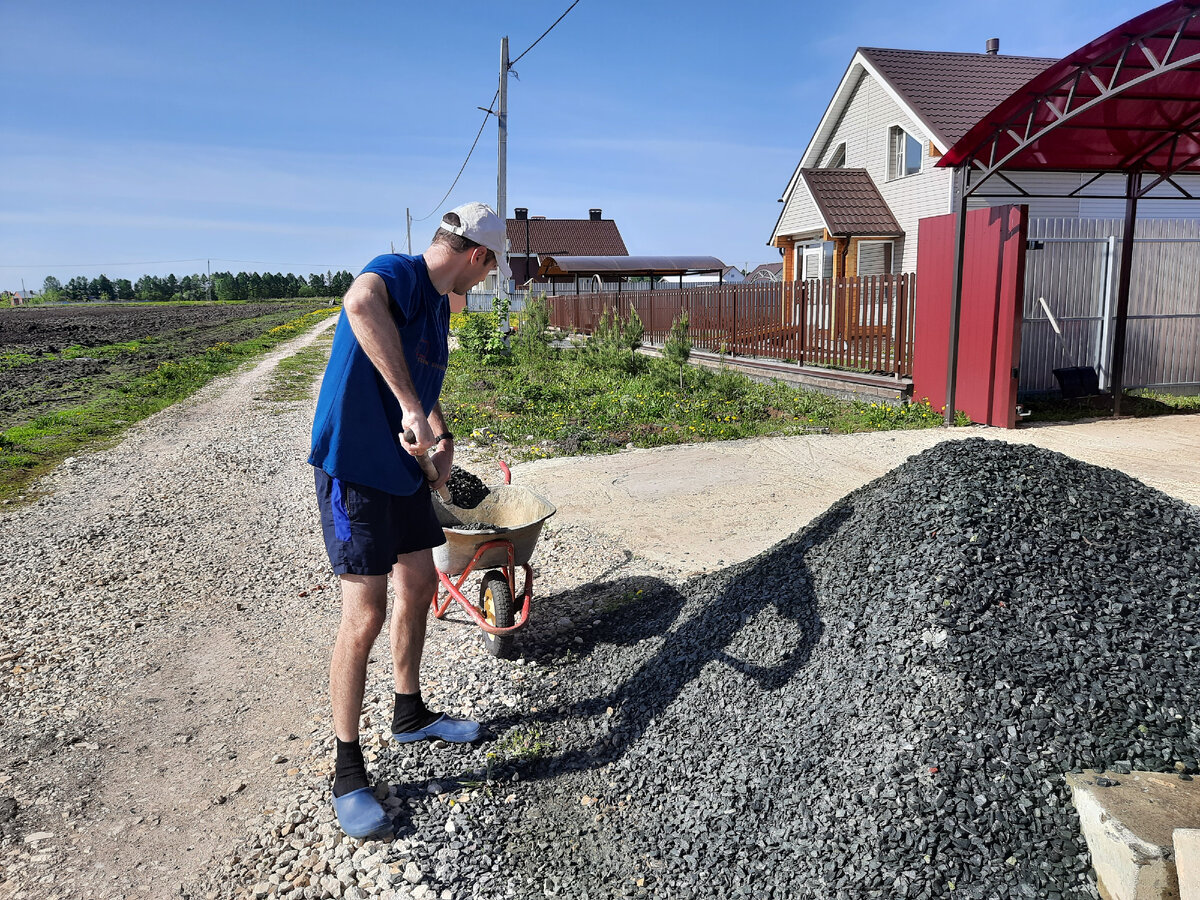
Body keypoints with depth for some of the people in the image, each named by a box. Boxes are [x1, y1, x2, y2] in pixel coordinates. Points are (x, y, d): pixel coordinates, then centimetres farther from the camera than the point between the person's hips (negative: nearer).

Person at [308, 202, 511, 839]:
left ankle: (410, 714, 39)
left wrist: (442, 437, 8)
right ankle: (347, 772, 11)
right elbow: (360, 301, -44)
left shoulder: (438, 303, 12)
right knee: (365, 616, -7)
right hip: (355, 470, -10)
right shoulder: (398, 273, -18)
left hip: (404, 469, 10)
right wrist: (411, 407, -45)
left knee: (419, 585, 18)